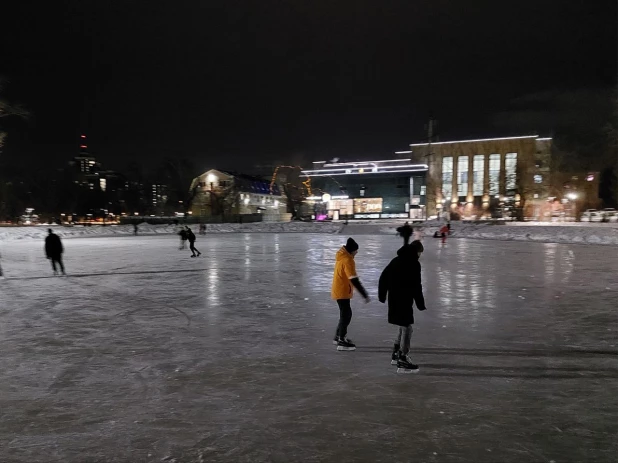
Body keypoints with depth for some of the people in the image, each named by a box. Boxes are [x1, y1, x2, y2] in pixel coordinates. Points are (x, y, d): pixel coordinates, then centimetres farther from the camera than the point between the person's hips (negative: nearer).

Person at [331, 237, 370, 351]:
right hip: (342, 292, -10)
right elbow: (354, 280, -28)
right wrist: (365, 295, -28)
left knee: (345, 314, 18)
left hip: (339, 290, 10)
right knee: (346, 315, -3)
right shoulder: (347, 260, -23)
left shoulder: (342, 256, 7)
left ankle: (338, 337, 29)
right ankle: (341, 341, 2)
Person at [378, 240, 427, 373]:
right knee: (407, 328, 0)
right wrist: (421, 304, -10)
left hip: (393, 300, 8)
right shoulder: (414, 263, -11)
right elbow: (416, 286, -17)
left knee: (403, 326, 22)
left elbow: (383, 277, 16)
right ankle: (402, 362, 2)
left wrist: (382, 295, 24)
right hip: (404, 301, -8)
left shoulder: (396, 260, 13)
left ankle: (396, 355, 31)